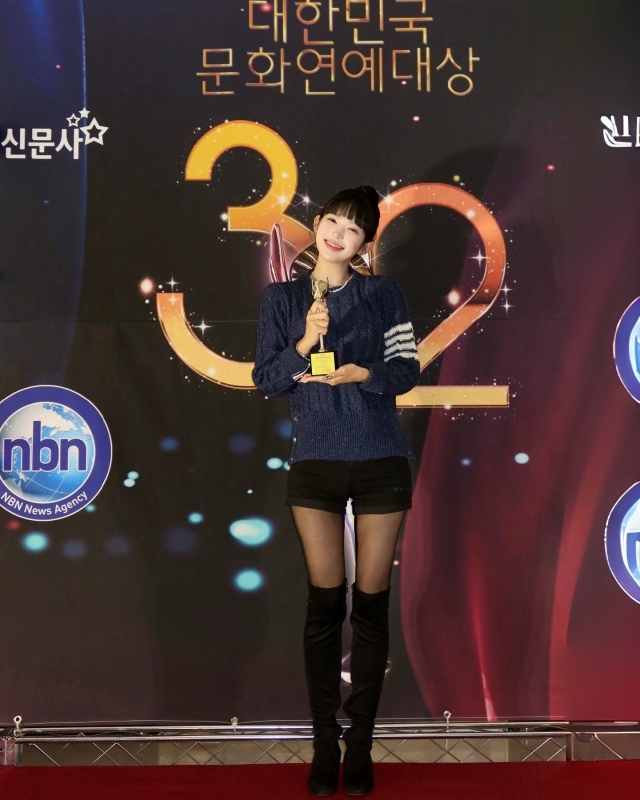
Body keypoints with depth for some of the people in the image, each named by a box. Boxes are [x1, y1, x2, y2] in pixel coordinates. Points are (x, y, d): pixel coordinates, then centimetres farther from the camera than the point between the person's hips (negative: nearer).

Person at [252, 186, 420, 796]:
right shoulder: (281, 298, 6)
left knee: (371, 601, 3)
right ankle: (324, 741, 13)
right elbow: (265, 381, 1)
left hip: (380, 462, 0)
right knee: (324, 602, 3)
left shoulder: (382, 293, 4)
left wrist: (362, 374, -16)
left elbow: (408, 369, 1)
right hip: (314, 463, 0)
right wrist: (304, 344, -16)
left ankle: (360, 741, 14)